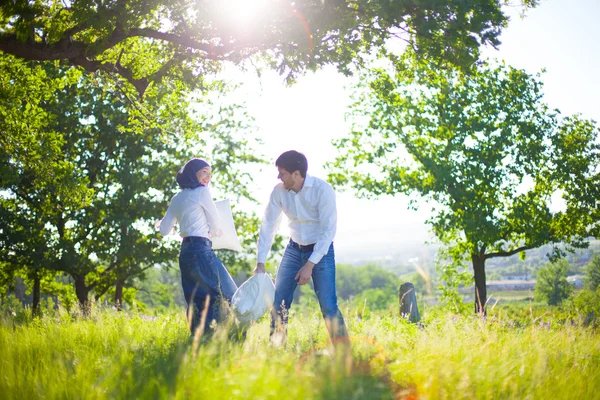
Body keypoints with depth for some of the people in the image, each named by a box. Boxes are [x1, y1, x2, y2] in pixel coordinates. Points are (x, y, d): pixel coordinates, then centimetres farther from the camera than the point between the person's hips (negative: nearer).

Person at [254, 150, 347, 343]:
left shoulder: (323, 190, -22)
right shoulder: (279, 191, -9)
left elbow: (329, 230, -21)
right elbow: (268, 226, -4)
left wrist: (310, 265, -24)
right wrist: (260, 263, -9)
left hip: (321, 250, -4)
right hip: (294, 249, 4)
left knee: (328, 306, -13)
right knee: (278, 303, -2)